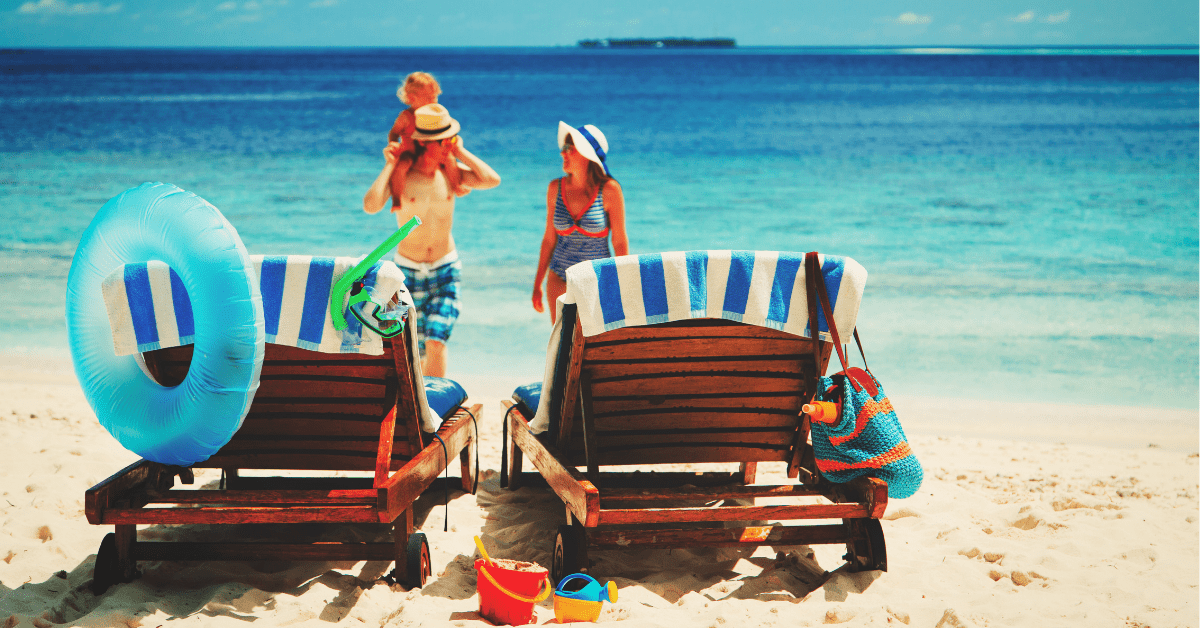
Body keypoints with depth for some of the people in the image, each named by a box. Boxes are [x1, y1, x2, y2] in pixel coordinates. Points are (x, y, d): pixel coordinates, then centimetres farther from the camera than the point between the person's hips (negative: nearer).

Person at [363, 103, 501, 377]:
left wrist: (460, 152, -10)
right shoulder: (399, 174, -10)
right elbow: (370, 205, -26)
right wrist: (389, 165, -19)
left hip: (446, 268, 1)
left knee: (436, 341, -14)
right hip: (408, 270, 0)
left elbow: (493, 180, -16)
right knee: (415, 347, 10)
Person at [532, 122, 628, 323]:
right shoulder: (556, 188, 1)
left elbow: (620, 242, -4)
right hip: (560, 279, 3)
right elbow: (549, 238, 9)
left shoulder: (609, 190, -9)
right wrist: (537, 284, 10)